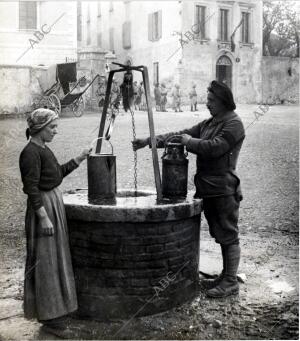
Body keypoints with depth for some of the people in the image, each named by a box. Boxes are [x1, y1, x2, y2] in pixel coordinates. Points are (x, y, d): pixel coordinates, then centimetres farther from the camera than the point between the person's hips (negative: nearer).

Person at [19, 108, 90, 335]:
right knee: (45, 260, -2)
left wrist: (78, 160, 13)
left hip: (54, 203, 10)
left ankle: (54, 309, 30)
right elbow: (31, 188, -22)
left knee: (56, 257, 17)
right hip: (43, 207, -10)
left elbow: (57, 174, 21)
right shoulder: (30, 152, -17)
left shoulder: (43, 149, 11)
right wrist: (44, 217, -24)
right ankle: (48, 316, 8)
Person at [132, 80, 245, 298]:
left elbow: (215, 147, -23)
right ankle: (225, 278, 24)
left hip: (224, 189, -9)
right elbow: (182, 135, 14)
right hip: (209, 188, 9)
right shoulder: (209, 123, 18)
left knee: (229, 236, -2)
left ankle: (231, 282, 6)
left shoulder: (234, 124, -10)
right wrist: (150, 141, 6)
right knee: (221, 235, 15)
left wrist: (190, 142, -9)